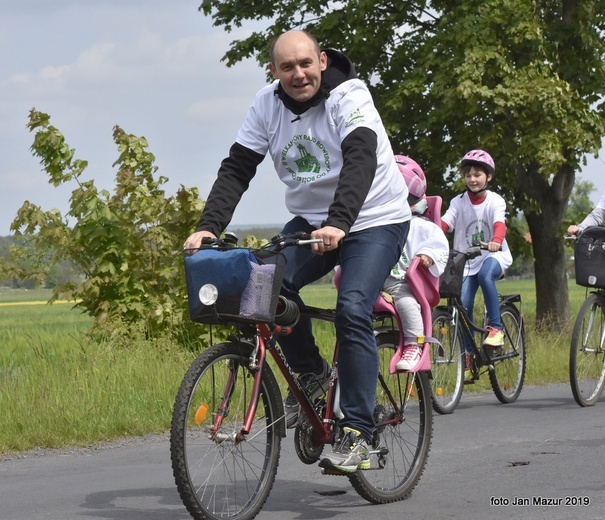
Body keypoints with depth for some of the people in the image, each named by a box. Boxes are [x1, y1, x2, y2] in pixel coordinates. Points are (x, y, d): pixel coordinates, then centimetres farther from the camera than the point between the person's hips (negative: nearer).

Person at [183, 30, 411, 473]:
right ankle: (312, 374, 5)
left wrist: (338, 223, -51)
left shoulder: (349, 99, -21)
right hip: (310, 220, 5)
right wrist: (208, 227, -22)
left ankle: (357, 436, -19)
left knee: (352, 311, -23)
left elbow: (360, 161, -35)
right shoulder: (268, 105, -5)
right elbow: (236, 169, -7)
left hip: (374, 221, -5)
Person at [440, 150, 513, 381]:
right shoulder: (459, 202, 2)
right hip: (466, 260, 3)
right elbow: (444, 223, -11)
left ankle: (495, 327, -23)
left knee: (485, 274, -35)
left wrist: (496, 241, -44)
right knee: (463, 303, -11)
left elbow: (499, 223, -23)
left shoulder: (495, 201, -5)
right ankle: (467, 354, 3)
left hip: (494, 256, -3)